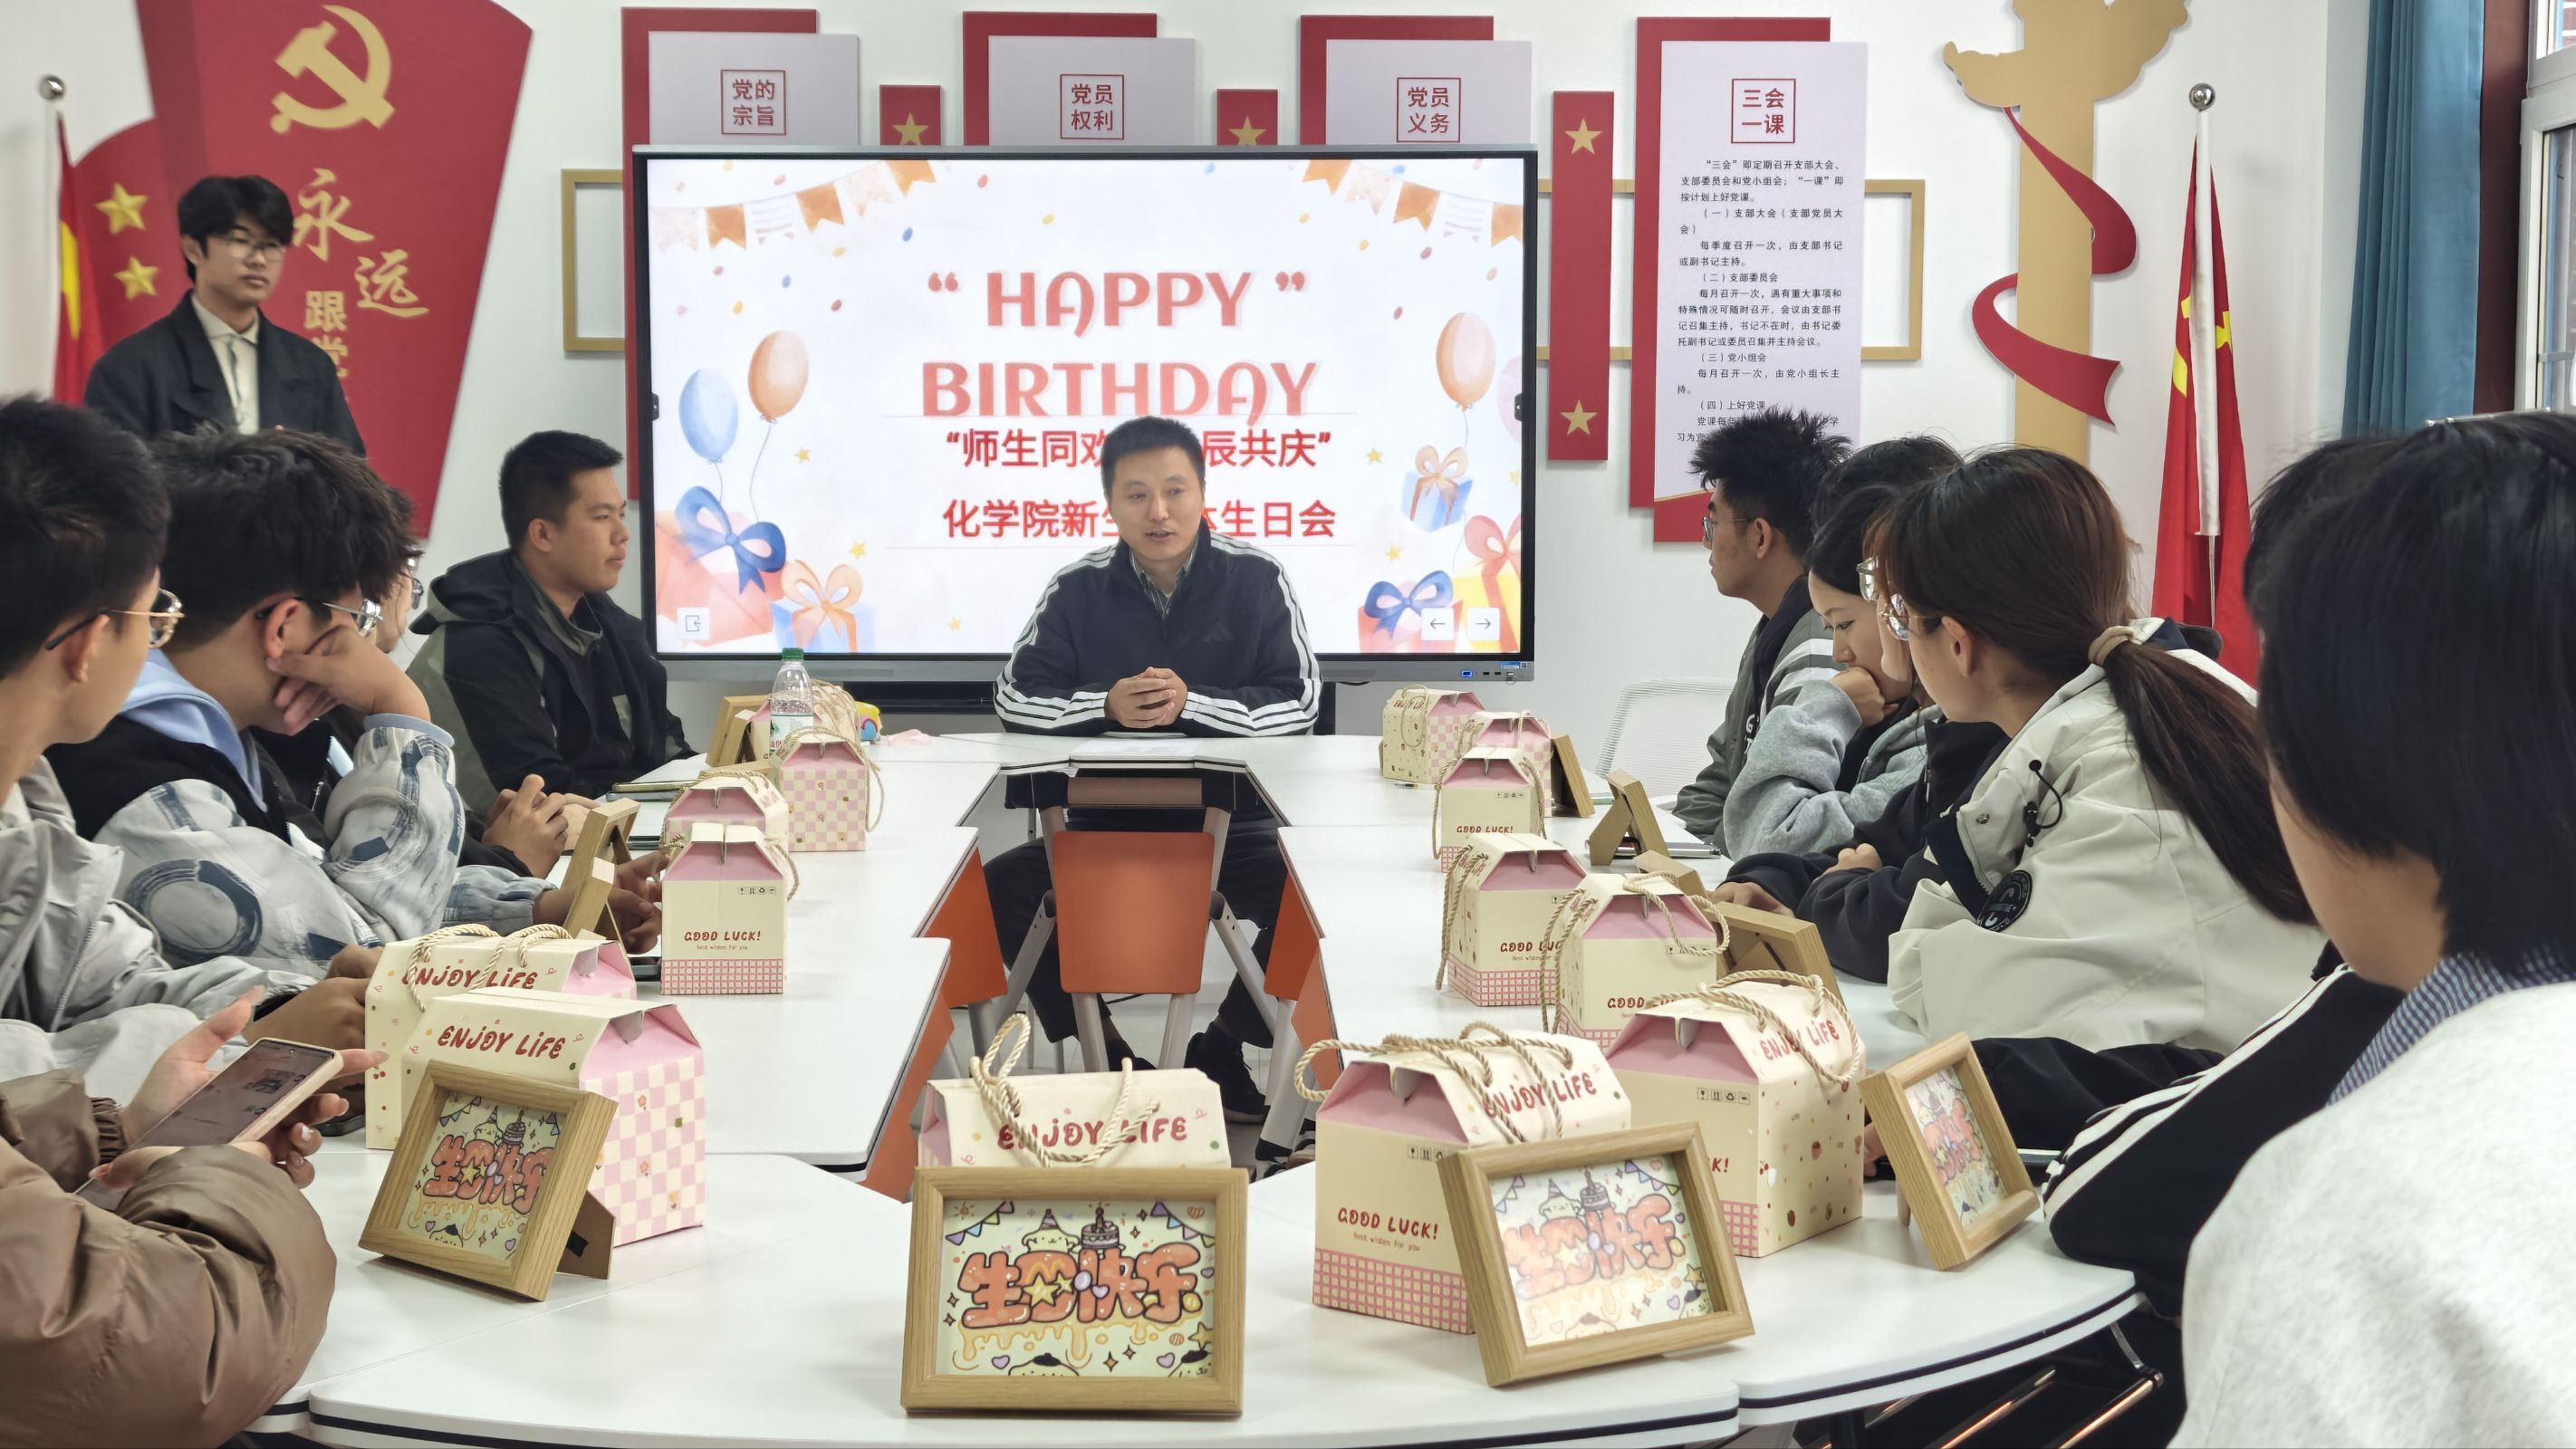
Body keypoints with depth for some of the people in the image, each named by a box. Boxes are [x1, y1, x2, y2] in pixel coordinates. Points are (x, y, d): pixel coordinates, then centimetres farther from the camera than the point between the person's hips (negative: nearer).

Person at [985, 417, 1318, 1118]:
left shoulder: (1256, 579, -7)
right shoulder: (1078, 587, -3)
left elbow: (1299, 704, -10)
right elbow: (1014, 699, -1)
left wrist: (1191, 703, -24)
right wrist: (1106, 704, -21)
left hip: (1231, 821, -2)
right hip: (1108, 821, 2)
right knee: (998, 890, -21)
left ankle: (1222, 1052, -1)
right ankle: (1104, 1056, -1)